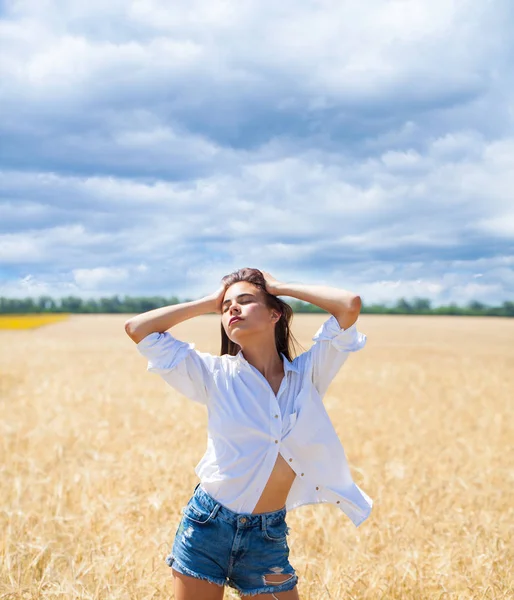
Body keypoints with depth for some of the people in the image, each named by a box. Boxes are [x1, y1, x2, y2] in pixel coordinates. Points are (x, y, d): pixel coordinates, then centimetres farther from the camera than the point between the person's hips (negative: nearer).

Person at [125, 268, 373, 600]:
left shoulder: (308, 373, -1)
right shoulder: (216, 375, -2)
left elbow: (350, 304, -12)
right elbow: (137, 328, -7)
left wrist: (280, 287, -1)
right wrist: (210, 302, -1)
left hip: (268, 535, 1)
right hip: (207, 525, 0)